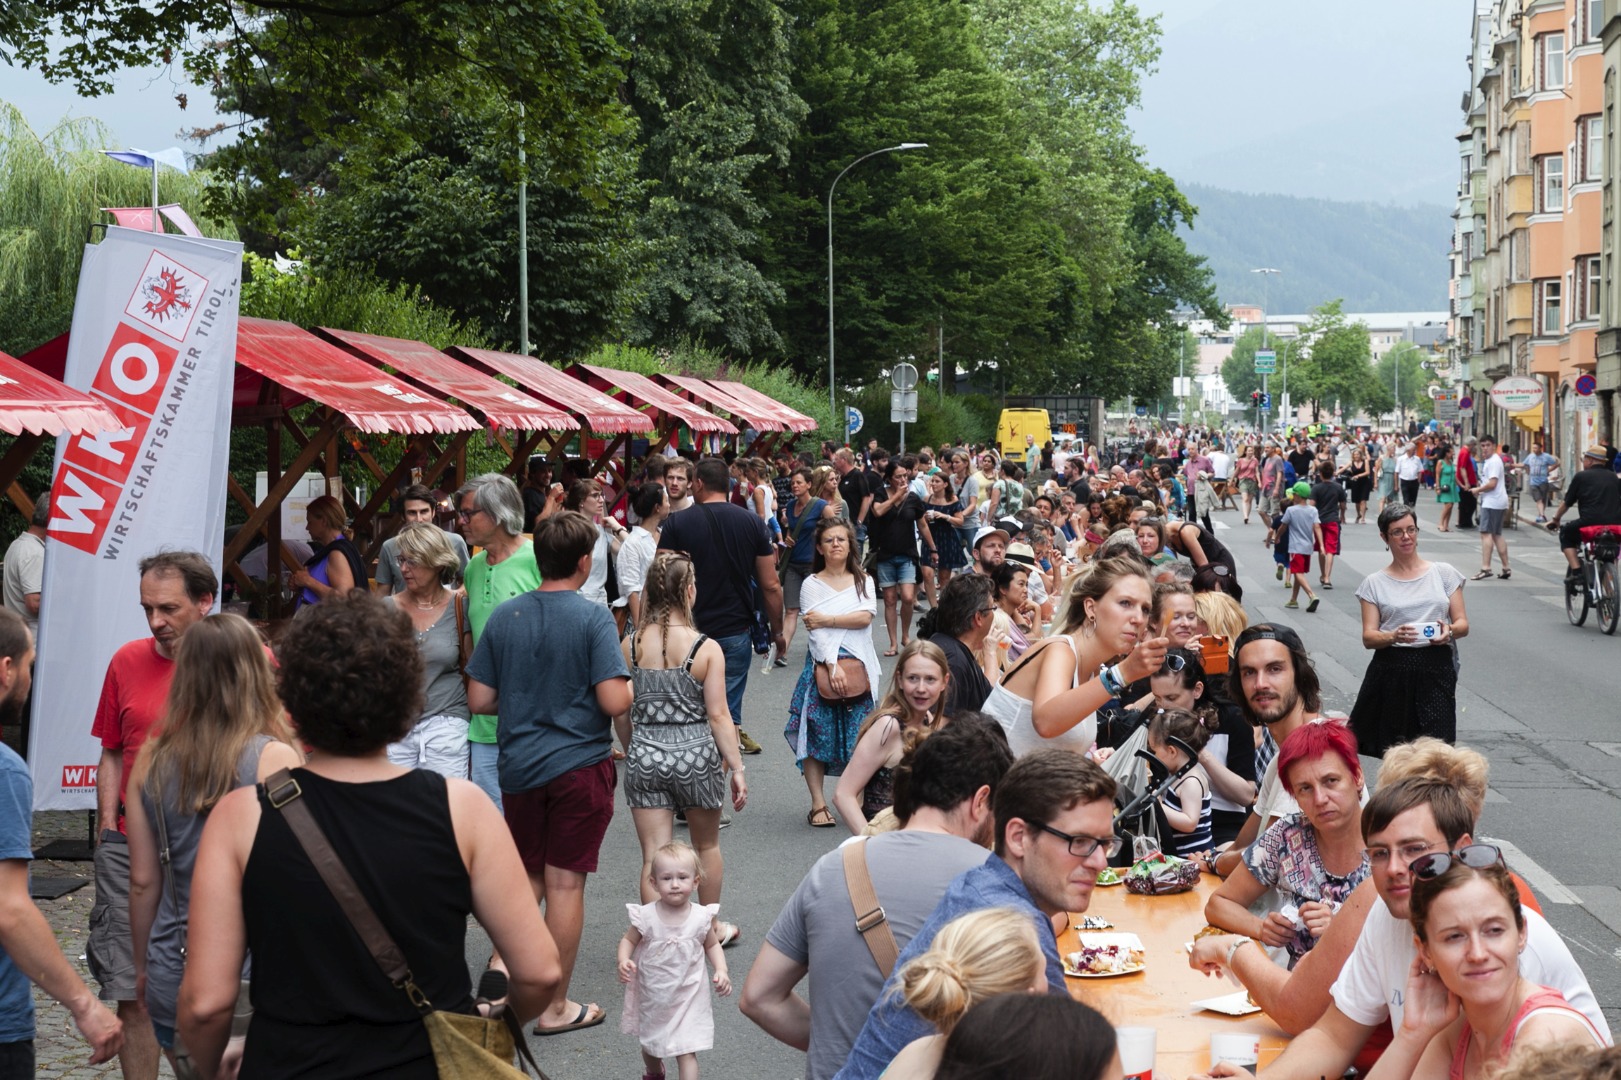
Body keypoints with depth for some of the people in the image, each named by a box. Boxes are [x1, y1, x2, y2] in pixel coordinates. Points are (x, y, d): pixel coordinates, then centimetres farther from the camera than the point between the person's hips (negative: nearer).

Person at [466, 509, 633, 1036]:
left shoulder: (504, 616, 0)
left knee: (527, 877, 19)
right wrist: (636, 684, 3)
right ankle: (555, 1007, 12)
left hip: (518, 766, 4)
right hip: (579, 765, -4)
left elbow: (479, 700, 2)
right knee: (564, 882, 4)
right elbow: (614, 701, -18)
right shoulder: (592, 617, -13)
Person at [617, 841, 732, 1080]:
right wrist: (623, 961, -23)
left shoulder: (702, 917, -15)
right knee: (650, 1043, 25)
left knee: (686, 1052, -9)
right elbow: (628, 940, -3)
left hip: (688, 996, -2)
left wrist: (721, 971, -13)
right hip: (651, 995, 2)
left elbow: (713, 945, 2)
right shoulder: (646, 916, -17)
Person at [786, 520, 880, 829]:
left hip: (859, 666, 2)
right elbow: (816, 631, -6)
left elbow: (866, 617, -7)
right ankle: (818, 804, 2)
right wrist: (833, 666, -15)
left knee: (860, 738, 1)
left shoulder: (863, 581, 11)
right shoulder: (812, 584, 3)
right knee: (818, 734, -3)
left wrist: (826, 619, -11)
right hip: (824, 665, -2)